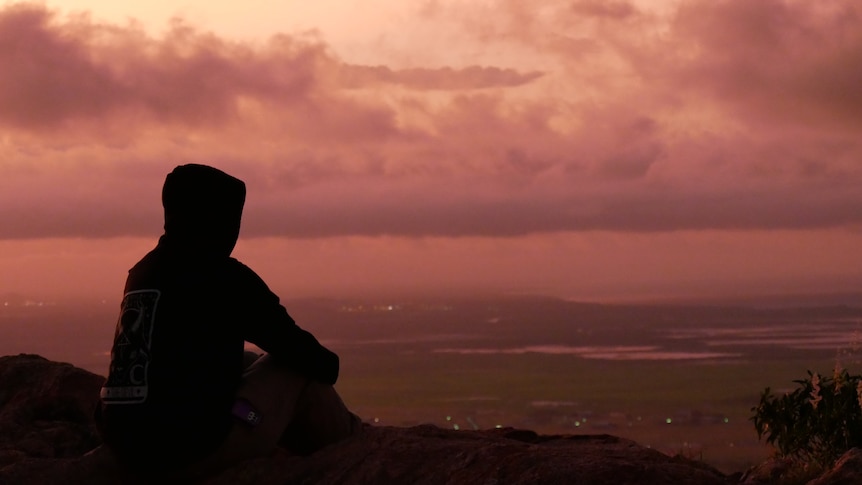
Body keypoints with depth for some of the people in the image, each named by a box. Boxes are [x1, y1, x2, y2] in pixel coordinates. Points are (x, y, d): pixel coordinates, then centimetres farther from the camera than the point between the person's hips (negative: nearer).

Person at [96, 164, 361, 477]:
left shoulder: (143, 273, 13)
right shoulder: (221, 275, -8)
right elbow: (288, 343, -2)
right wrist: (327, 364, 21)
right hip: (196, 446, -8)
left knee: (235, 365, 31)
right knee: (298, 369, 11)